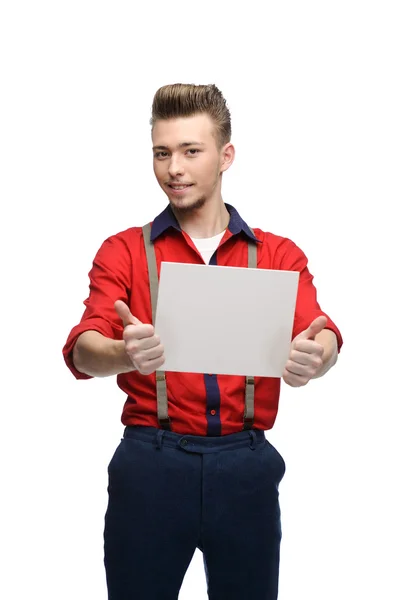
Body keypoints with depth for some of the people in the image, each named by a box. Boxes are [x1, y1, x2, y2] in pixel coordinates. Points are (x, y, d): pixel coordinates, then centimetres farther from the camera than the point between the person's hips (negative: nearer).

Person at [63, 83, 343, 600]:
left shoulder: (278, 256, 7)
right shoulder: (124, 252, 4)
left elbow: (321, 335, -9)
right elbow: (82, 350, -10)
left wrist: (314, 356, -34)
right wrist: (124, 354, -34)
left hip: (247, 464, 1)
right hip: (150, 461, -1)